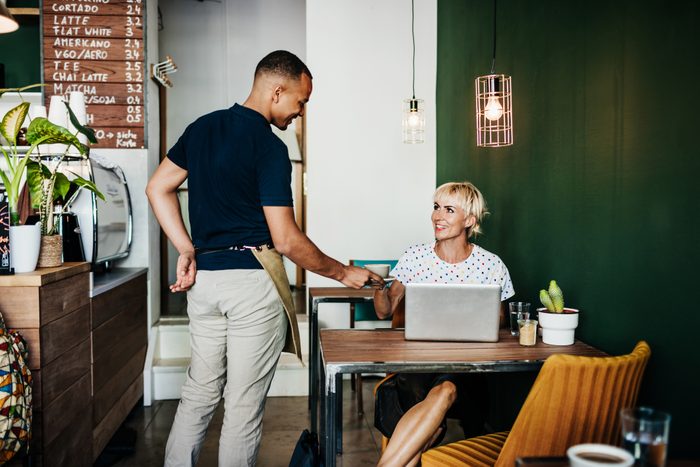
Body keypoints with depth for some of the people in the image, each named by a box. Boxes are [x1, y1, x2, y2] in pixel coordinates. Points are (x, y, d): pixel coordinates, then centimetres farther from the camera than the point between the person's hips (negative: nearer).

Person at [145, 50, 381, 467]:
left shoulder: (202, 128, 10)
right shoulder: (268, 147, -13)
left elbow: (158, 188, 12)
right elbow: (286, 240, -15)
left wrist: (188, 251, 9)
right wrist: (344, 273, -4)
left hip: (204, 277, 7)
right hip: (253, 280, -7)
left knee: (199, 392, 18)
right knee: (245, 403, 4)